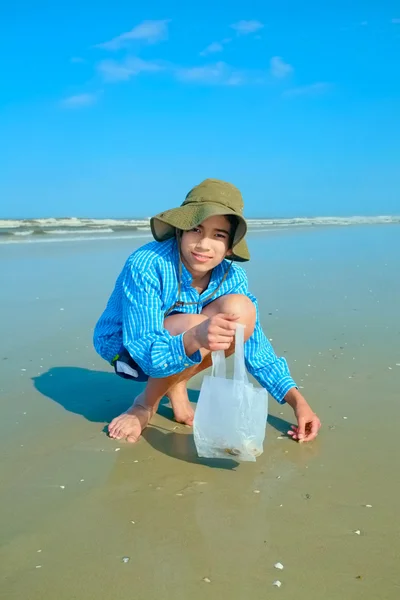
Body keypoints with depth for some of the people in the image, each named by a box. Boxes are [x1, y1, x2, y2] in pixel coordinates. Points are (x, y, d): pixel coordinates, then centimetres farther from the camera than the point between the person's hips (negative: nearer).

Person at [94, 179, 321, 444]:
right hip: (125, 348, -5)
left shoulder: (232, 276, -17)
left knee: (242, 311, -23)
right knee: (194, 325, -36)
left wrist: (297, 400, -18)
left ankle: (176, 389, -3)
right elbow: (147, 353, -36)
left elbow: (255, 347, -10)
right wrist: (195, 338, -56)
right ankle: (146, 403, -8)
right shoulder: (146, 266, -33)